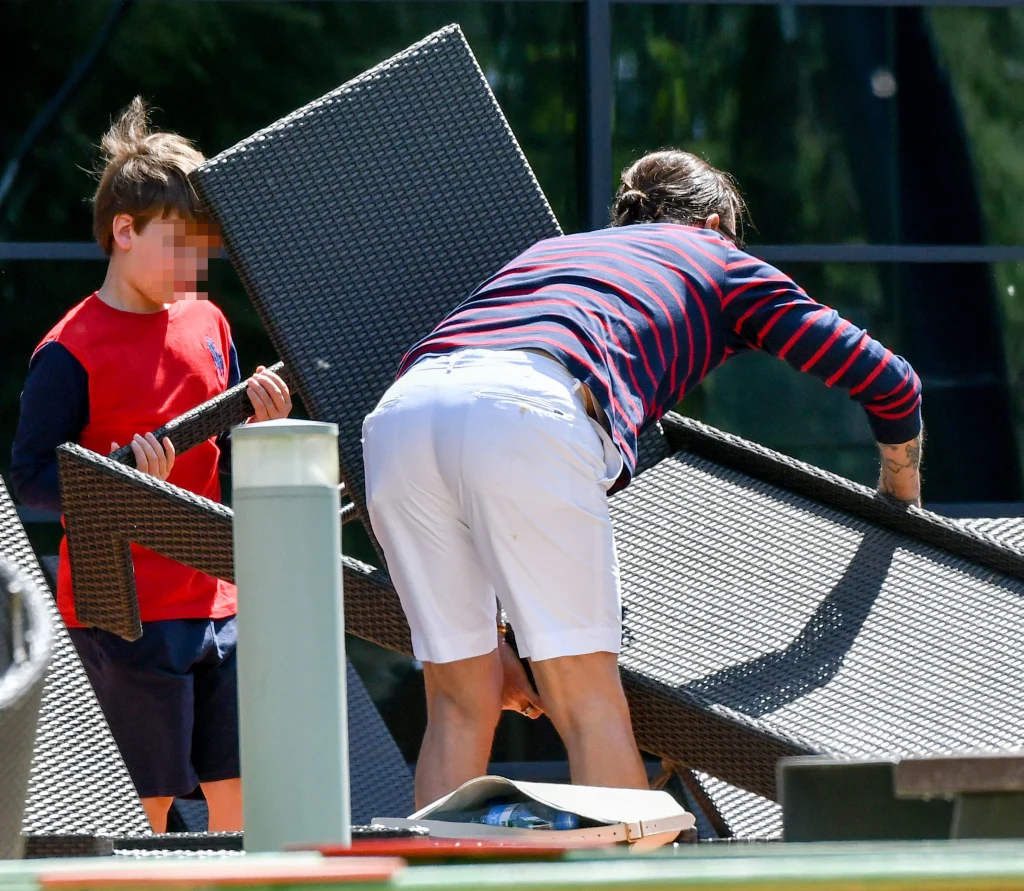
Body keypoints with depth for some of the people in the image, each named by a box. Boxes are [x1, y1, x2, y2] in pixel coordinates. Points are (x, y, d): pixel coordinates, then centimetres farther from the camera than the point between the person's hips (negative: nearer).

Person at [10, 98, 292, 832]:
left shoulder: (208, 324, 10)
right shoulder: (71, 352, -11)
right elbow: (31, 477, -13)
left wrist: (262, 425, -4)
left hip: (213, 600, 6)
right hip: (123, 612, -6)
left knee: (240, 796, 6)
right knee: (151, 801, -4)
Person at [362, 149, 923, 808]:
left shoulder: (546, 253, 43)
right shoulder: (719, 257, 31)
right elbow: (890, 385, 31)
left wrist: (486, 642, 37)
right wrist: (903, 496, 52)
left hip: (399, 411, 5)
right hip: (527, 410, -5)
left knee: (462, 702, 13)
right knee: (590, 701, -1)